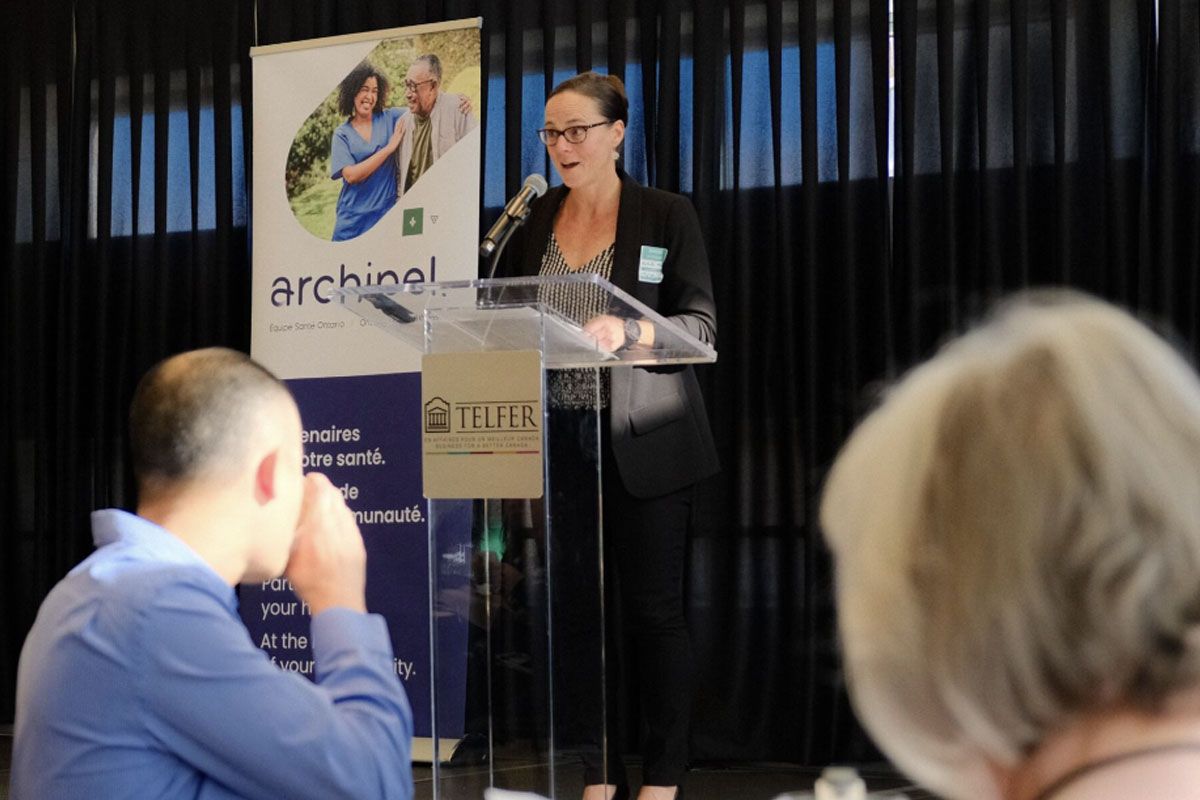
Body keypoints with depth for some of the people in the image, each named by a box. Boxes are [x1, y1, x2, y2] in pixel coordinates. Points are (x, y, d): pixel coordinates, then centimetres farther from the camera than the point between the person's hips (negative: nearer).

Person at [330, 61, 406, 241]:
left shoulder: (389, 118, 5)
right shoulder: (342, 134, 1)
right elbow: (351, 175, -12)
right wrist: (389, 148, -13)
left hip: (386, 214, 1)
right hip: (354, 218, -1)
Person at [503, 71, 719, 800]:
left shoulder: (667, 216, -2)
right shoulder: (536, 220, 10)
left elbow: (701, 325, -7)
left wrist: (626, 332, -24)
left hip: (643, 445, -4)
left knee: (654, 611, 0)